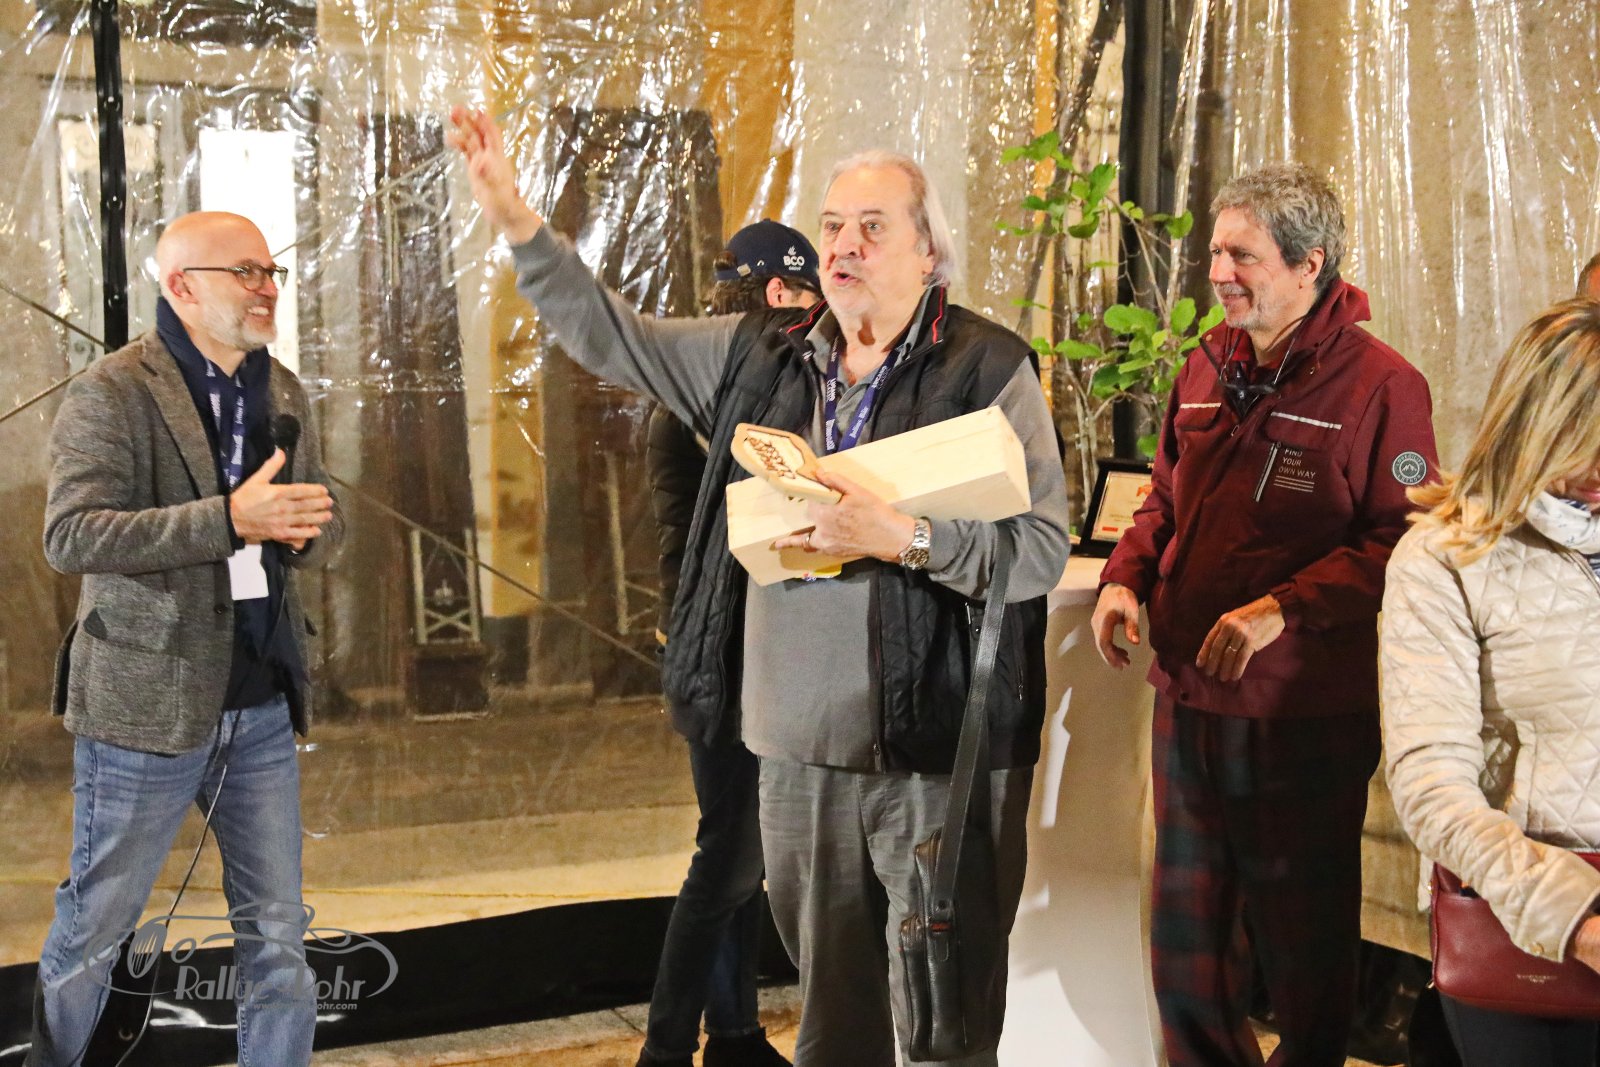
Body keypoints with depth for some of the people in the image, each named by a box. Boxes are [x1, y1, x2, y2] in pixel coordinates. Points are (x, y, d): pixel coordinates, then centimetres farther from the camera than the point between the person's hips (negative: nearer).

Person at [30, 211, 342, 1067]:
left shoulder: (283, 392, 11)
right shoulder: (110, 394, -10)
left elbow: (320, 521, 18)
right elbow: (70, 536, -20)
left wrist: (306, 526, -8)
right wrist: (230, 518, -28)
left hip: (262, 704, 6)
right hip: (147, 700, -5)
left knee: (277, 932, 10)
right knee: (95, 924, 9)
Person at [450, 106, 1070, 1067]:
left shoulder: (989, 368, -7)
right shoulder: (759, 355, 9)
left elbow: (1043, 551, -13)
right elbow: (608, 335, 17)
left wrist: (904, 538, -23)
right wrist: (516, 220, 8)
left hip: (938, 757, -5)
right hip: (799, 748, 5)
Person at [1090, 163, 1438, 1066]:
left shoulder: (1379, 384, -12)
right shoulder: (1208, 370, 9)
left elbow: (1398, 541, -16)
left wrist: (1283, 608, -26)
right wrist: (1126, 575, 2)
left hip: (1307, 719, -6)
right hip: (1190, 698, 6)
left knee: (1304, 941, 10)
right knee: (1186, 934, 17)